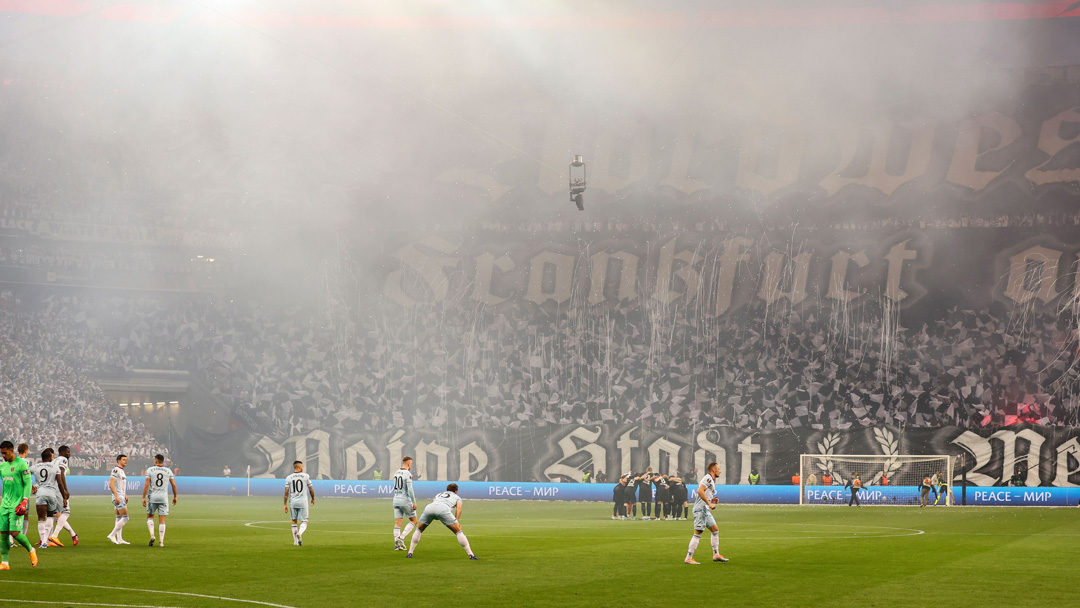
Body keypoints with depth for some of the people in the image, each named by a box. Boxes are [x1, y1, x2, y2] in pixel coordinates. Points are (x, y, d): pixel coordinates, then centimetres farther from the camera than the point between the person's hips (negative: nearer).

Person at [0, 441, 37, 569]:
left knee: (15, 532, -12)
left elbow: (28, 484, -8)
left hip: (17, 504, -6)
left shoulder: (21, 464, -7)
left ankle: (31, 550, 12)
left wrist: (24, 501, -15)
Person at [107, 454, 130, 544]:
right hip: (118, 497, -10)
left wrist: (125, 495, 20)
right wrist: (116, 496, -24)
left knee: (119, 518, 9)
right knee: (125, 517, -12)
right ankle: (112, 535, -11)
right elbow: (111, 484, -20)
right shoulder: (116, 470, -12)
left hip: (121, 497, 10)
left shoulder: (121, 471, 18)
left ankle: (119, 539, 10)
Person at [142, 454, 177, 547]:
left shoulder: (150, 470, -1)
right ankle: (161, 541, 0)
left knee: (149, 517, 16)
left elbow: (146, 484, -6)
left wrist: (143, 498, -3)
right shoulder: (168, 471, 5)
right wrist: (175, 497, 16)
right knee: (162, 521, 4)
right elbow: (174, 485, 4)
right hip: (164, 498, 1)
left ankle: (152, 535, -4)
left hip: (153, 497, -1)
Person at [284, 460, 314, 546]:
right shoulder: (306, 476, 0)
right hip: (303, 502, -2)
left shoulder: (289, 478, 3)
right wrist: (313, 499, 21)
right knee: (304, 522, 3)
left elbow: (286, 492, -1)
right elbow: (311, 490, 3)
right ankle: (299, 533, -26)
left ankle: (295, 541, 15)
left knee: (294, 521, 14)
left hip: (293, 502, 2)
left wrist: (285, 505, 4)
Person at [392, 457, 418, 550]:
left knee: (397, 522, 6)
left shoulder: (396, 473, 10)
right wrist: (414, 502, -14)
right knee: (414, 521, 6)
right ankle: (401, 538, -7)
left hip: (396, 500, 7)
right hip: (405, 500, -7)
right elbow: (410, 489, -19)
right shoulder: (408, 474, -13)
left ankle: (397, 543, 2)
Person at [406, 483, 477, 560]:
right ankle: (471, 555, 3)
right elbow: (459, 508, 13)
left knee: (418, 530, 26)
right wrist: (456, 521, 5)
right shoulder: (457, 497, 33)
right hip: (443, 510, -3)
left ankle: (410, 553, 23)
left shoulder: (439, 494, 44)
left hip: (428, 508, 3)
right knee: (458, 531, 6)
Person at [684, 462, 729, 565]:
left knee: (715, 529, 13)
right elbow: (700, 491, -25)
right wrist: (709, 503, -23)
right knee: (698, 533, -10)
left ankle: (716, 555, 19)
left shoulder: (712, 480, 21)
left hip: (705, 510, 11)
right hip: (700, 509, -11)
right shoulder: (708, 478, -11)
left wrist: (712, 500, 10)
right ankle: (688, 558, -8)